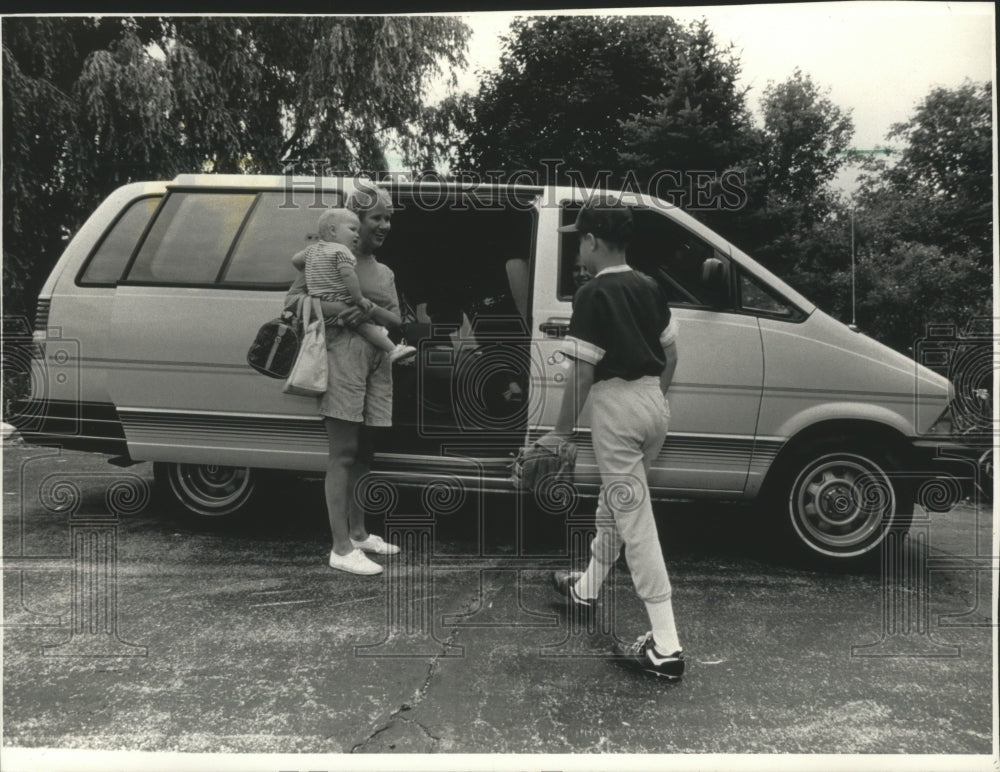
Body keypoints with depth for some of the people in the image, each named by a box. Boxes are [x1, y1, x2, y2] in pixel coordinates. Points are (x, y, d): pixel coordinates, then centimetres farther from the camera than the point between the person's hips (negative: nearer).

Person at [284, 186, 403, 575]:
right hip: (343, 355, -7)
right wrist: (332, 308, -19)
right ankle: (341, 548, -5)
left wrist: (370, 310, -12)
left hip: (376, 361, 7)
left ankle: (358, 532, 27)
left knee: (362, 452, 14)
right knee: (343, 453, -9)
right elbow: (292, 298, -3)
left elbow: (396, 319, 9)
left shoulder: (385, 273, 21)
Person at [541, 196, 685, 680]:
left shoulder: (593, 295, -13)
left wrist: (561, 431, -7)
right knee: (613, 503, 23)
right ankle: (586, 589, 42)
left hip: (616, 404, -8)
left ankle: (665, 646, -1)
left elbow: (582, 371, -15)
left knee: (635, 522, -5)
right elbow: (670, 354, 16)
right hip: (654, 401, 9)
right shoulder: (649, 288, 11)